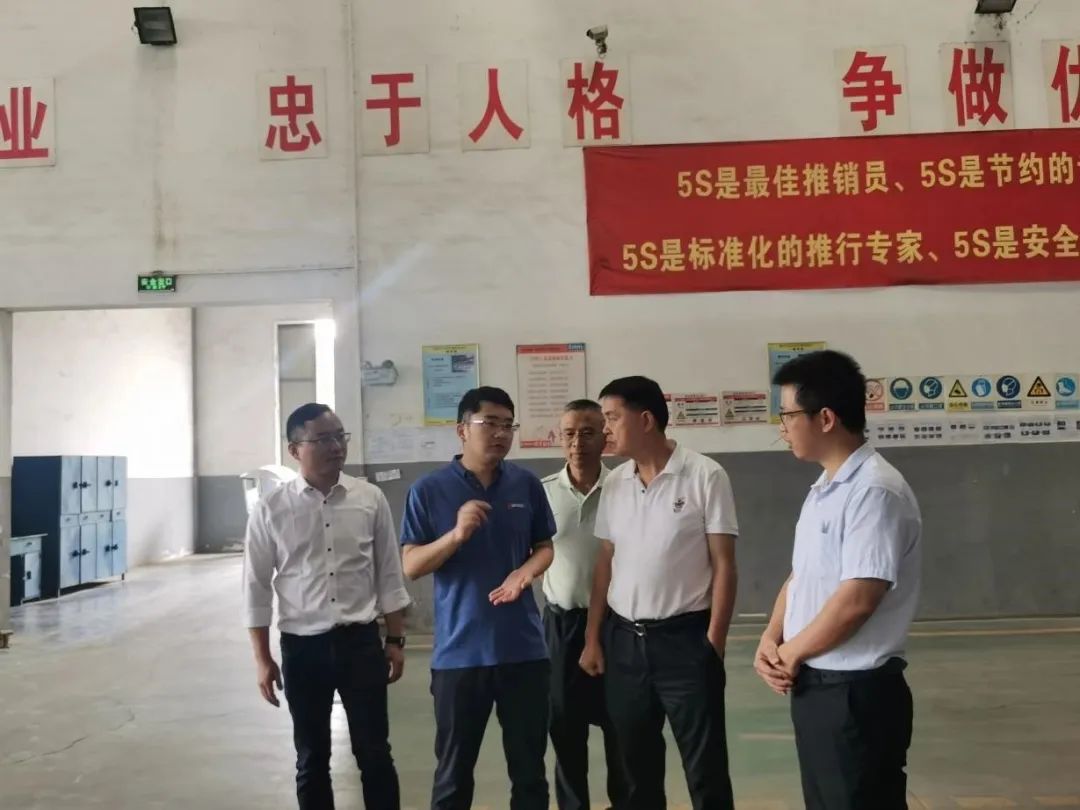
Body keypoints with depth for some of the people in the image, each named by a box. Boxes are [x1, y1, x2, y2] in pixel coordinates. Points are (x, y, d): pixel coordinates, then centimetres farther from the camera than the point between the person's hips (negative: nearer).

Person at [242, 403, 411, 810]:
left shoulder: (371, 499, -3)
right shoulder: (270, 511, -5)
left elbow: (389, 574, 3)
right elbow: (257, 587, 0)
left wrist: (396, 640, 3)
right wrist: (263, 659, -1)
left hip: (361, 641, 0)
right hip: (302, 646, 0)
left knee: (374, 753, 9)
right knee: (312, 759, 14)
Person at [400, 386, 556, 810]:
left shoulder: (527, 484, 2)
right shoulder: (429, 489, -5)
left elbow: (545, 547, 11)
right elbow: (411, 566, -5)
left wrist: (526, 571, -11)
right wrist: (457, 535, -22)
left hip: (523, 648, 2)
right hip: (459, 651, -2)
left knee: (529, 766, 14)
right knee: (454, 771, 11)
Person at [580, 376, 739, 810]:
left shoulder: (705, 476, -9)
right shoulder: (614, 484, 7)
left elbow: (724, 565, -8)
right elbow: (605, 563, 12)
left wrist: (714, 642, -12)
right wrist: (592, 638, 10)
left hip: (684, 637, -5)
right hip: (623, 640, 5)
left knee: (705, 769, 4)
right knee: (637, 767, 15)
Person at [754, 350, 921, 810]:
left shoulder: (874, 491, -19)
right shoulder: (823, 491, 11)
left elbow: (856, 601, -24)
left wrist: (790, 654, -11)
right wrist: (771, 641, -1)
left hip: (855, 693, -9)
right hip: (814, 686, 9)